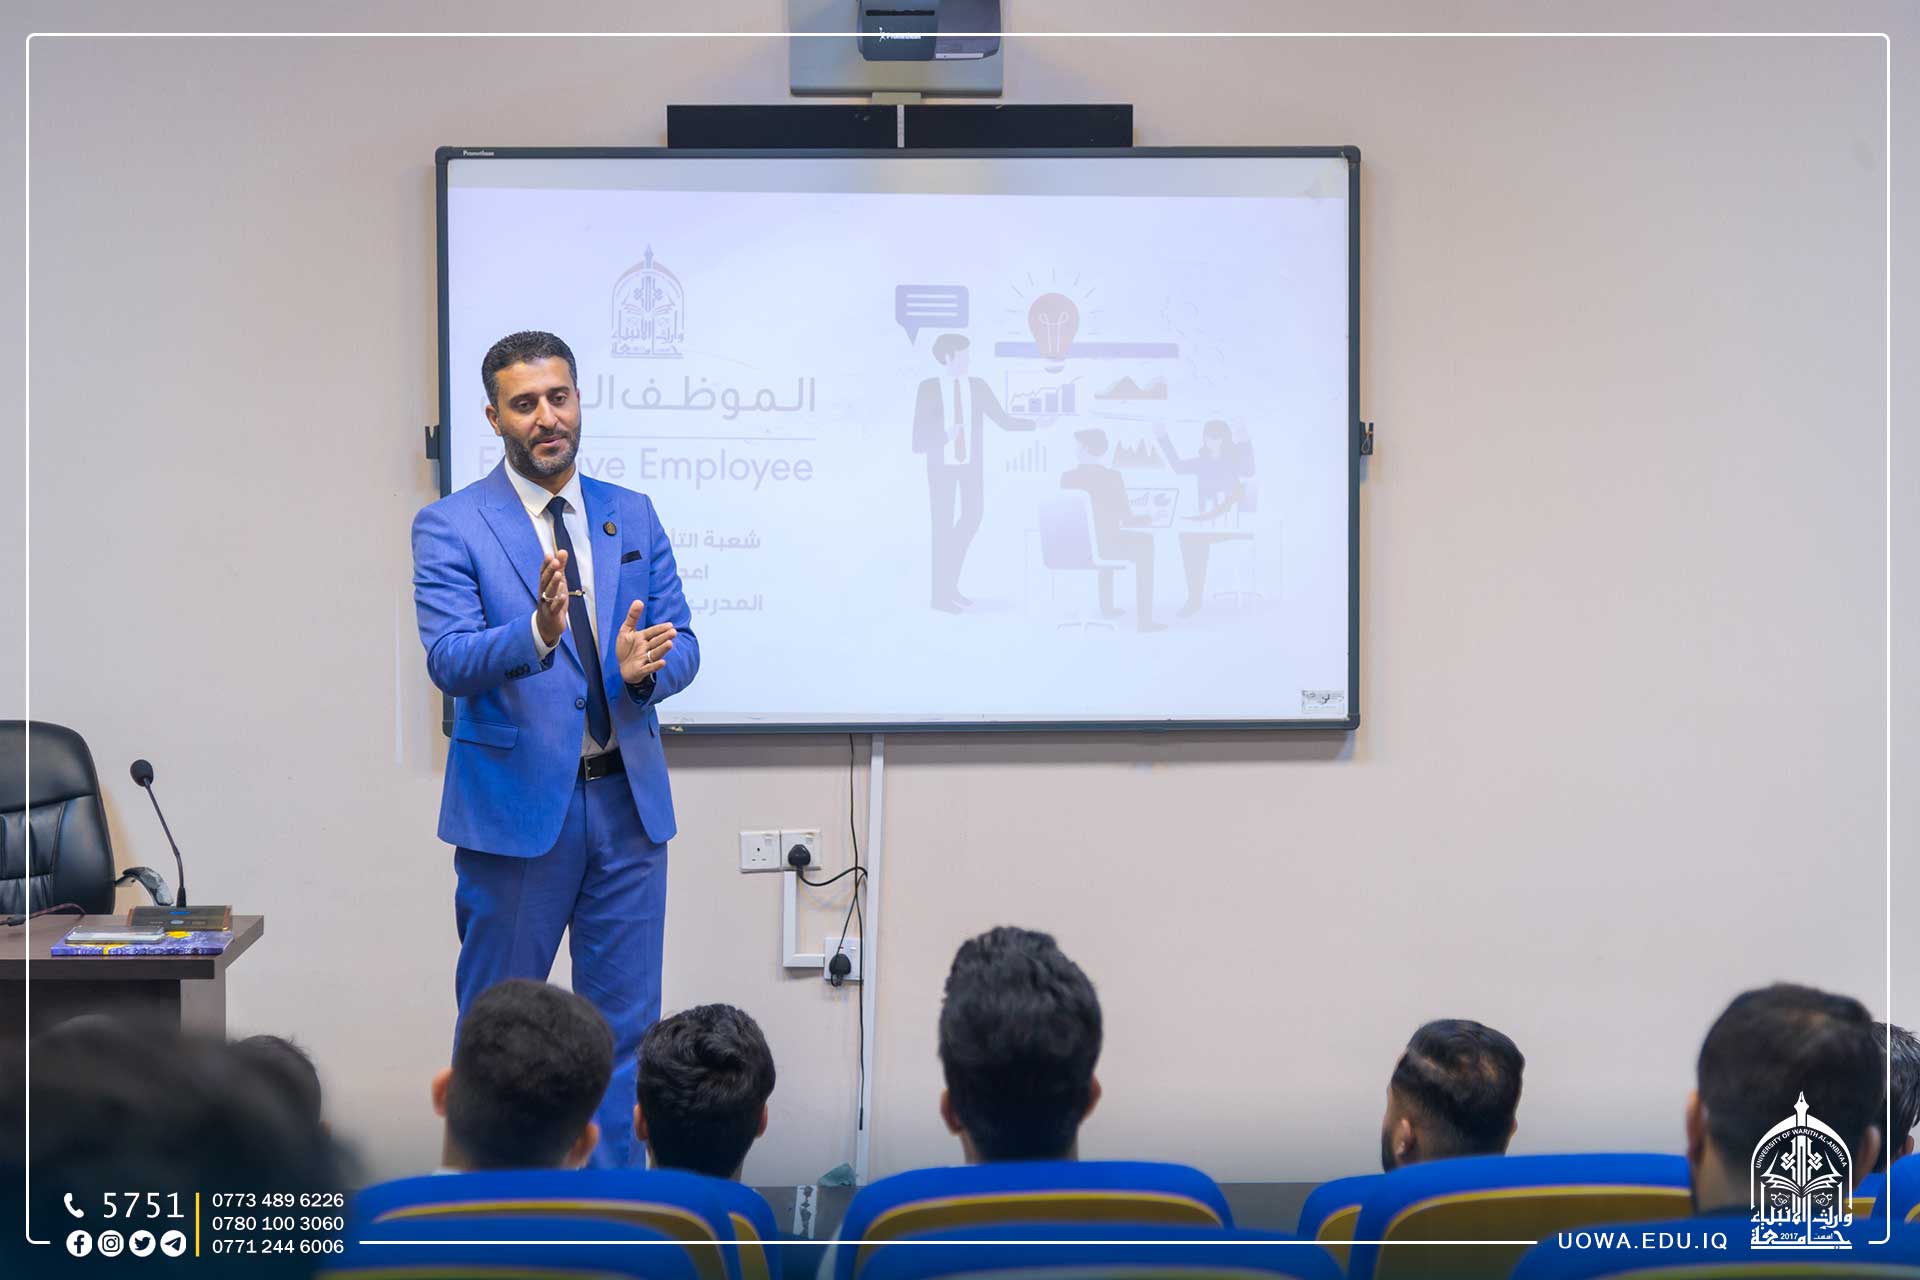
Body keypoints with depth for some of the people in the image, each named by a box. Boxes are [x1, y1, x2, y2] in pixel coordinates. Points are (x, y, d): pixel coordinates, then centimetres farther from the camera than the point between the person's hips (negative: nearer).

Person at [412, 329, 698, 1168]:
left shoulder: (633, 516, 9)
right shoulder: (451, 527, -4)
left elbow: (682, 641, 6)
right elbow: (449, 660, -15)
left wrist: (646, 667, -18)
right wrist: (537, 633, -34)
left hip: (625, 799, 4)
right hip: (515, 805, -4)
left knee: (622, 1025, 8)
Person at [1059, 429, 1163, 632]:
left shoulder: (1067, 478, -4)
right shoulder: (1112, 476, -14)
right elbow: (1127, 520, -8)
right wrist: (1149, 518, 15)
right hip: (1101, 545, -5)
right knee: (1144, 544, 24)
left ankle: (1107, 607, 46)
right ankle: (1144, 619, 20)